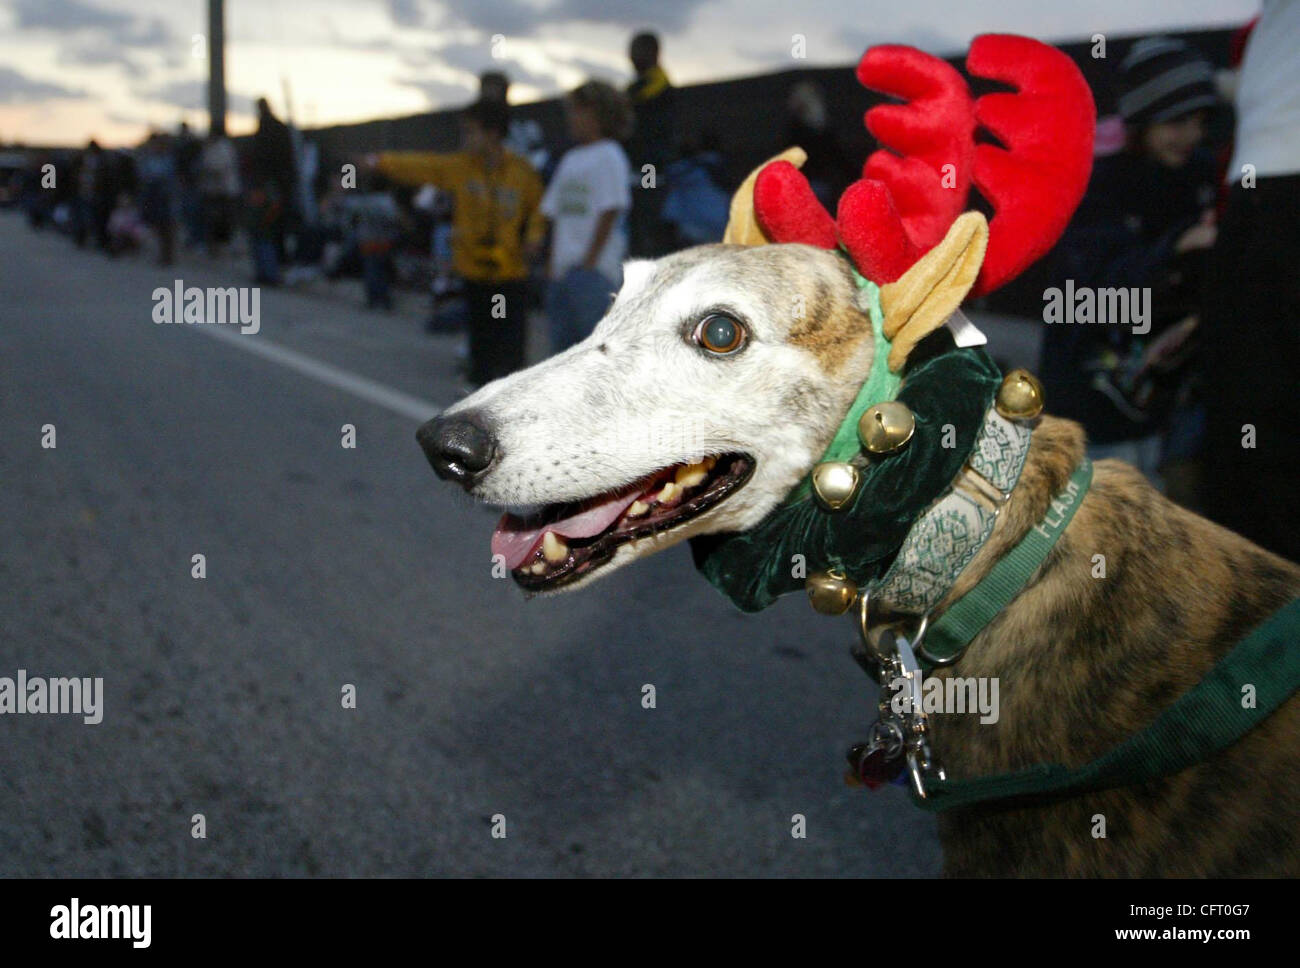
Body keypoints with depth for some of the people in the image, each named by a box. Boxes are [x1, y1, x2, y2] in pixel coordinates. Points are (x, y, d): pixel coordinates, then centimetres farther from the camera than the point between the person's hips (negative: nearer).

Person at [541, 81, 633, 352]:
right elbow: (556, 215, 17)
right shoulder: (570, 159, 19)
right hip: (563, 270, 8)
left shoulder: (609, 156, -3)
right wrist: (554, 264, 8)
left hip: (595, 271, -8)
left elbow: (609, 213, -11)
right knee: (562, 343, 8)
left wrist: (589, 263, -14)